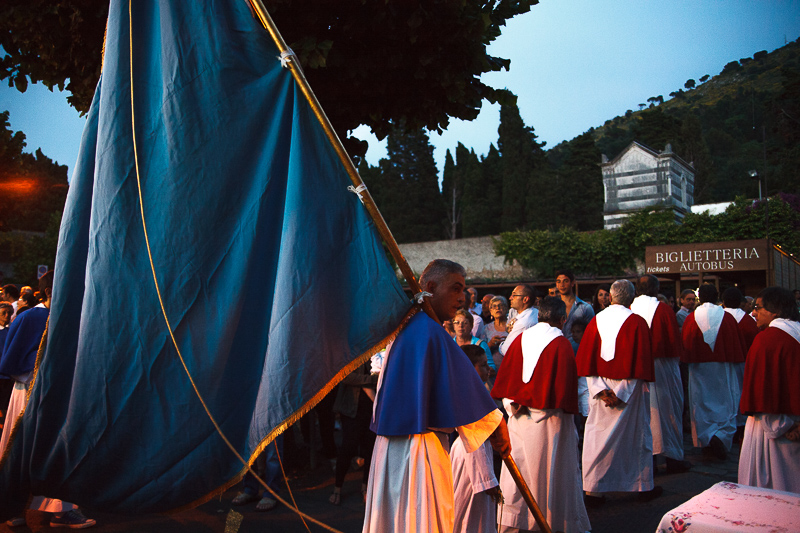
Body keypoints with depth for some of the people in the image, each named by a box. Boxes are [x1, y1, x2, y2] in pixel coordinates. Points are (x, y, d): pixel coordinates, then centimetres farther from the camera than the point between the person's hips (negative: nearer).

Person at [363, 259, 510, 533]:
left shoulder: (403, 327, 11)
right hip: (420, 447, -9)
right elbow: (463, 385, -16)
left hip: (391, 443, 9)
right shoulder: (430, 330, -18)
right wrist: (497, 426, -3)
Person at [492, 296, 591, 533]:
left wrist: (511, 403, 7)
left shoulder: (520, 339, 5)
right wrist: (567, 409, 1)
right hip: (548, 416, -4)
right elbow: (566, 381, -9)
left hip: (520, 415, 5)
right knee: (549, 467, 6)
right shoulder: (561, 343, -9)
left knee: (518, 466, 9)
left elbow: (505, 374, 6)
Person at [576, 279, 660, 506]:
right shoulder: (636, 322, -8)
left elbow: (586, 361, -1)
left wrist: (601, 390, -5)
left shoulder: (595, 321, 1)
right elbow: (641, 360, -9)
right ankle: (644, 486, 26)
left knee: (598, 436, 7)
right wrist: (623, 394, -7)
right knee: (637, 434, 12)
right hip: (630, 388, -2)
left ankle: (592, 489, 8)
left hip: (600, 387, 3)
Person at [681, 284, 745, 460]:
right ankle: (721, 437, -8)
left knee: (701, 404, 9)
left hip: (699, 368, 0)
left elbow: (685, 346, -4)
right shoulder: (727, 318, -5)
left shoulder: (690, 318, -6)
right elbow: (738, 345, 1)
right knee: (725, 404, 9)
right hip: (722, 367, 0)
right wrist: (731, 360, 13)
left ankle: (708, 439, 0)